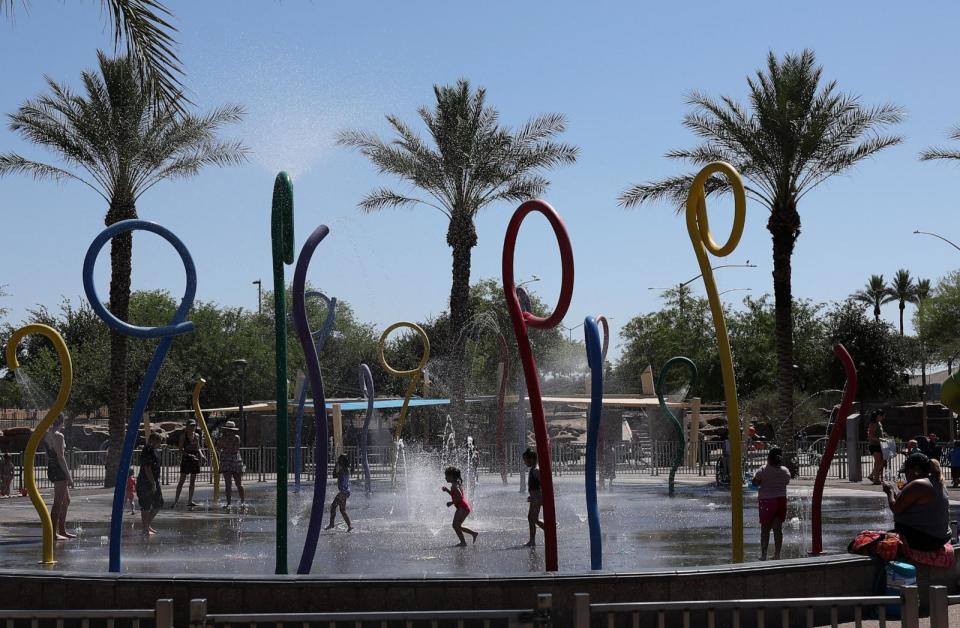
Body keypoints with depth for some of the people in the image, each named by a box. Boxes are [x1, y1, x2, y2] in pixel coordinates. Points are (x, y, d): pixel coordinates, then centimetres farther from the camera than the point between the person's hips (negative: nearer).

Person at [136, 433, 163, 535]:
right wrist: (153, 483, -23)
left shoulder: (153, 450, 14)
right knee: (146, 506, -2)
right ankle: (145, 529, 4)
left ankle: (148, 524, 25)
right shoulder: (147, 451, -17)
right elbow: (147, 469, -22)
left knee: (158, 504, 14)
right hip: (146, 483, -10)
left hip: (154, 482, 10)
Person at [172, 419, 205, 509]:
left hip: (195, 459, 5)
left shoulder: (197, 436, 9)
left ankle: (190, 501, 10)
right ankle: (176, 500, 4)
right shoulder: (183, 435, -5)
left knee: (193, 481, 5)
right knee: (182, 480, -3)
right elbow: (180, 449, -9)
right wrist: (188, 455, -23)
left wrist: (201, 455, 0)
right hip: (186, 459, -5)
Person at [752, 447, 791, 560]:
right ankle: (777, 555, 8)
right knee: (778, 528, 8)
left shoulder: (763, 471, -13)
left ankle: (763, 554, 3)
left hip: (767, 501, -4)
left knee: (765, 529, 4)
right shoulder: (785, 471, 0)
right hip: (781, 500, 4)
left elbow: (755, 483, -3)